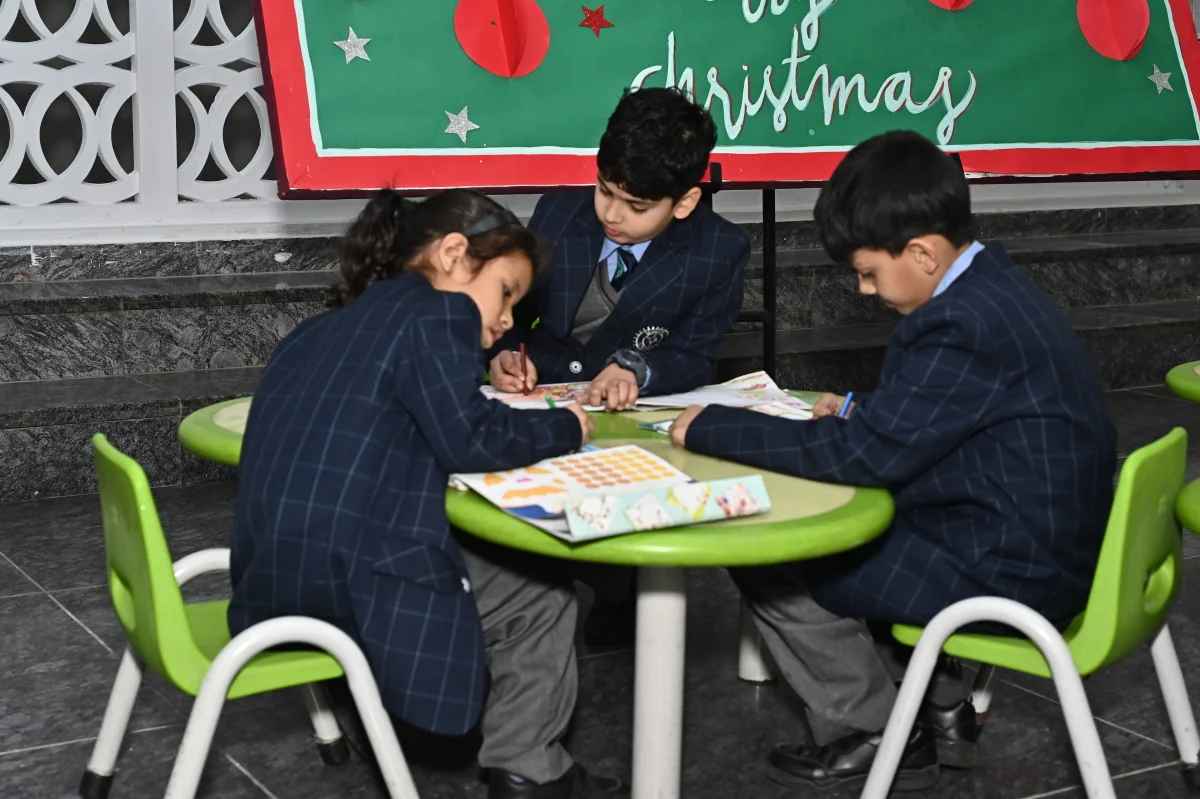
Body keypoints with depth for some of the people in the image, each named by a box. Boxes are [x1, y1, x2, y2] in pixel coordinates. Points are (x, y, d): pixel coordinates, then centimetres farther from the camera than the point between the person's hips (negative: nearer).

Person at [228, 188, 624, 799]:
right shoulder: (437, 310, -5)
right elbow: (470, 440, -13)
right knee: (543, 594, 11)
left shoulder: (324, 329, 20)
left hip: (271, 577, 9)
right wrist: (566, 428, 4)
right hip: (346, 579, -9)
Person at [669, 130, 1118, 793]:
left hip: (1010, 575, -10)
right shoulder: (991, 287, 5)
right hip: (1047, 538, 10)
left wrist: (710, 430, -17)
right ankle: (939, 708, 24)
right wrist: (861, 417, 3)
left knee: (762, 558, -6)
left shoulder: (965, 327, -26)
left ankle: (877, 733, 11)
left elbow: (861, 457, -25)